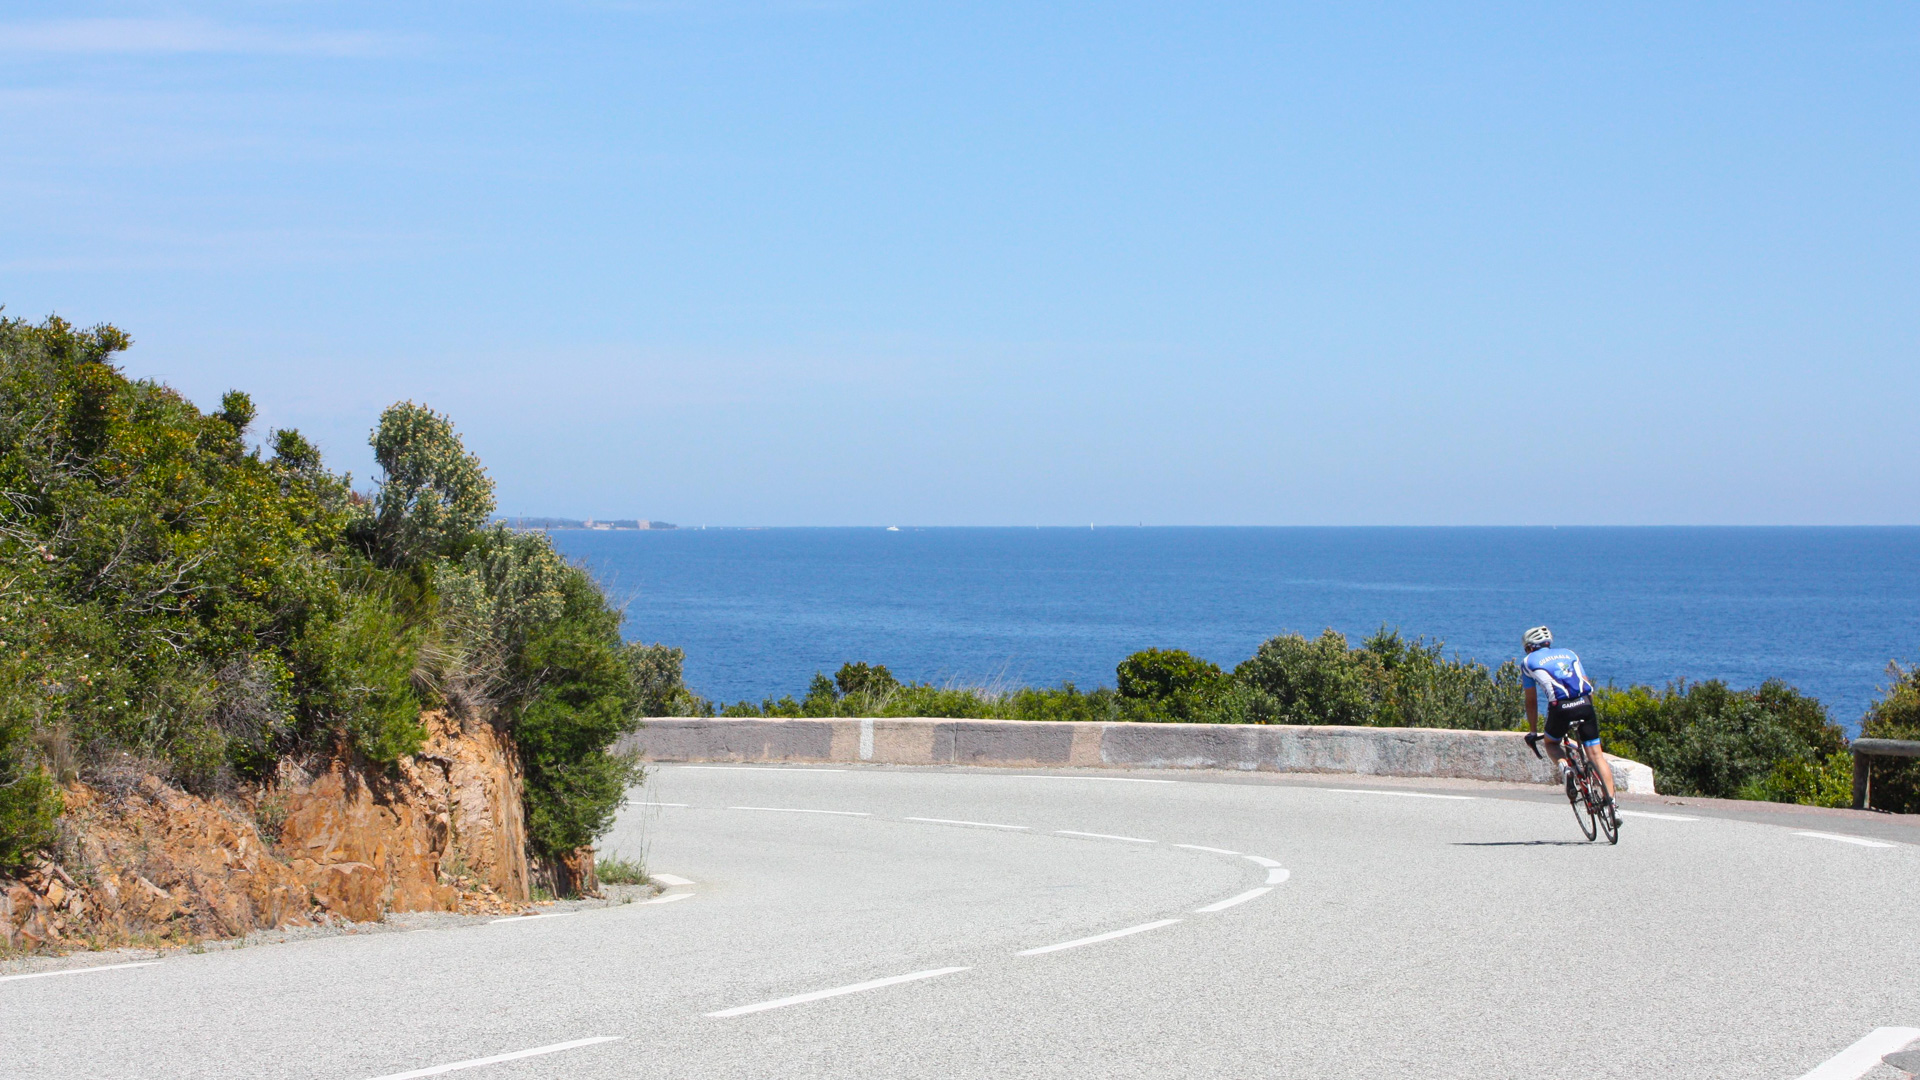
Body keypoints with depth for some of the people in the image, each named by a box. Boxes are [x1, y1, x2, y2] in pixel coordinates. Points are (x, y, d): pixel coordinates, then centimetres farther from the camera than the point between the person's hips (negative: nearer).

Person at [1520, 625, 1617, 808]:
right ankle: (1611, 800, -5)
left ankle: (1564, 767, -6)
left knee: (1551, 743, 26)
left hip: (1560, 707, -2)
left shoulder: (1528, 662, 22)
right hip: (1584, 704, 2)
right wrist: (1587, 712, 39)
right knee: (1595, 754, 7)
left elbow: (1531, 702, 23)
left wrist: (1532, 731, 31)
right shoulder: (1569, 653, 30)